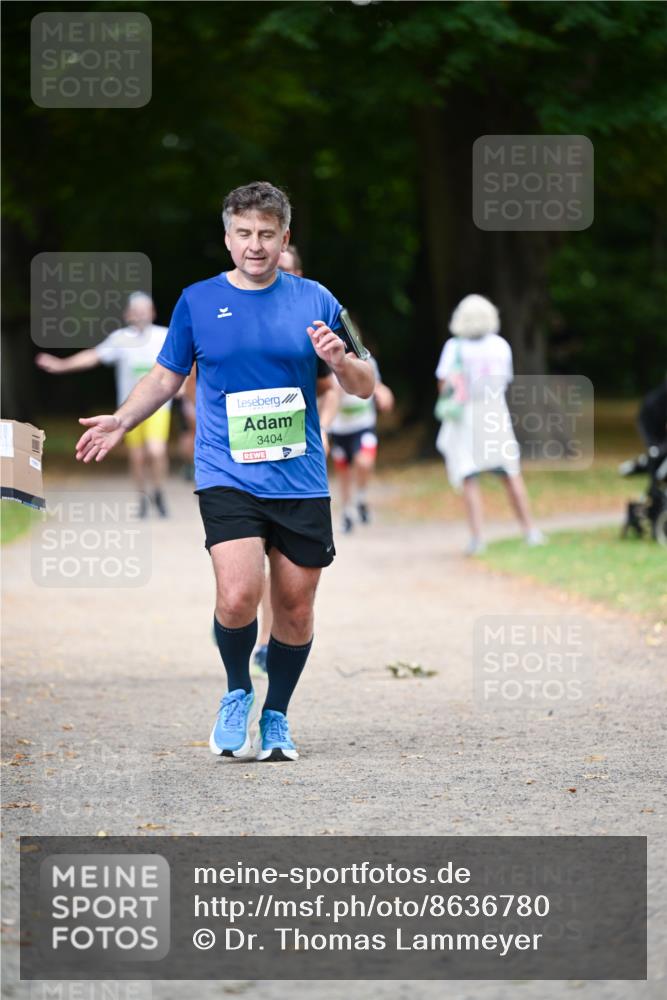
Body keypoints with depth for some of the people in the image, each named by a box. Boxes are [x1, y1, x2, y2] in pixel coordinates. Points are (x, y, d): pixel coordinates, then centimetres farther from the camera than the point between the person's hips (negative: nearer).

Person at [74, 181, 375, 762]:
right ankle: (238, 692, 7)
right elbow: (167, 377, 16)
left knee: (296, 610, 6)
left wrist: (339, 361, -12)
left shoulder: (314, 301, 5)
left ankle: (276, 716, 28)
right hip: (227, 478, -2)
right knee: (239, 595, -20)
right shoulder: (197, 301, 4)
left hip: (301, 481, 2)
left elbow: (364, 388, 9)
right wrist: (121, 421, 1)